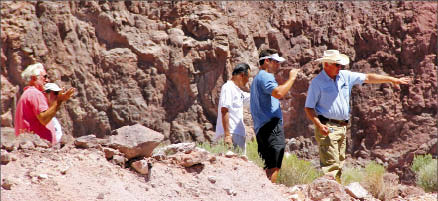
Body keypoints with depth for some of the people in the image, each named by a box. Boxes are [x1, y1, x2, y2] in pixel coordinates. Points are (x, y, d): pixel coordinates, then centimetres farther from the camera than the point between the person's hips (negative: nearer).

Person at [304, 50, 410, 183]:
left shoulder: (345, 76, 10)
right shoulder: (317, 83, -7)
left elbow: (368, 78, 16)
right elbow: (308, 108, -8)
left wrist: (392, 80, 14)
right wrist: (319, 125, -22)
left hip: (342, 127, 7)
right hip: (327, 128, -7)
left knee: (339, 165, 9)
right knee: (331, 164, -15)